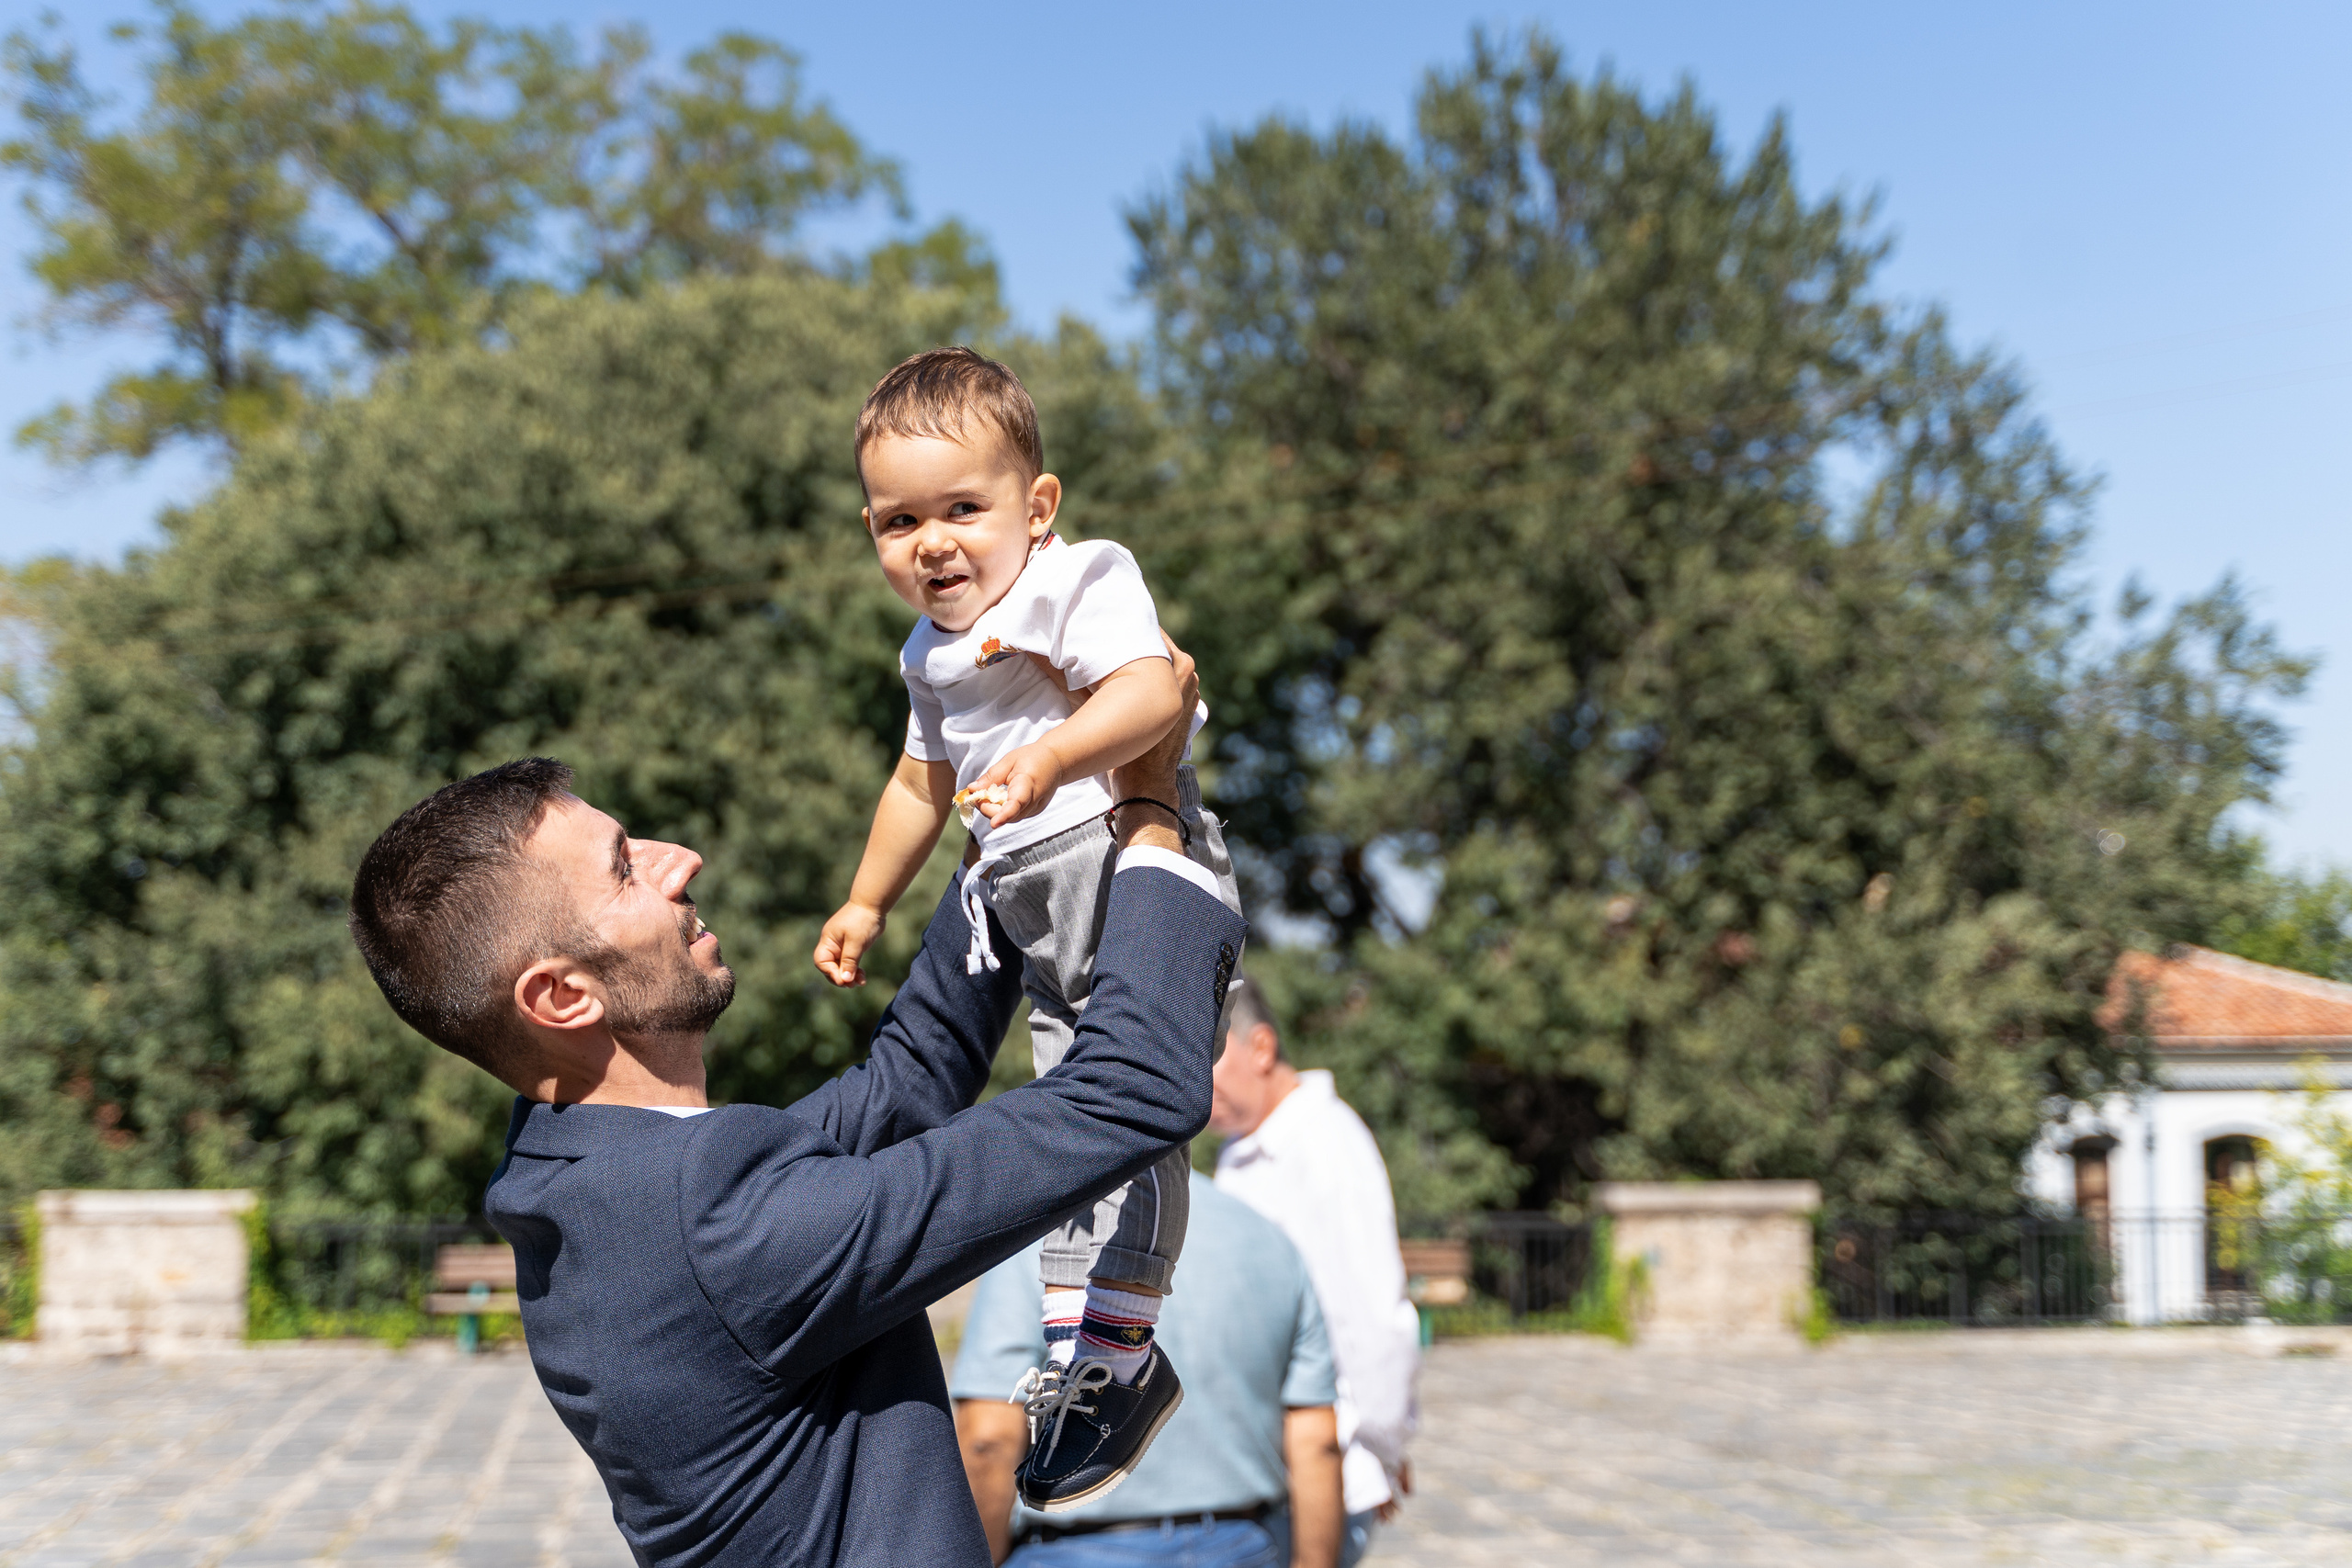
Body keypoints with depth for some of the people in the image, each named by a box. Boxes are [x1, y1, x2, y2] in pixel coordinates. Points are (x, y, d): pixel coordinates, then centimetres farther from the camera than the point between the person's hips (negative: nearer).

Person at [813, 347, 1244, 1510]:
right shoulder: (931, 653, 19)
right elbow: (923, 779, 34)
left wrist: (1053, 759, -43)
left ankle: (1104, 1358, -12)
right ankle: (1103, 1358, 13)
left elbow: (1151, 689, -27)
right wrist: (867, 902, 41)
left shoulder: (1075, 585, -9)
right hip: (1034, 909, 9)